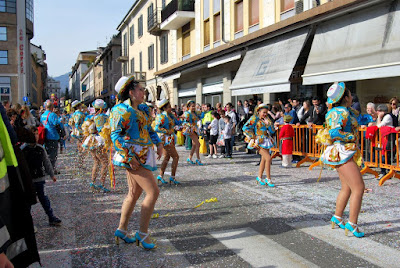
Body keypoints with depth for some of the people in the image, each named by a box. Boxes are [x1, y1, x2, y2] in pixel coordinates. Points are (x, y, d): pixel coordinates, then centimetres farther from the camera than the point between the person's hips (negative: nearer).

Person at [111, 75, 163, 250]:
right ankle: (142, 234, 0)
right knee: (153, 192, -10)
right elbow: (115, 135, -18)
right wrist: (129, 157, -22)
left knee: (134, 193, 15)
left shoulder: (142, 109, 15)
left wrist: (158, 143, 11)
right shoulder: (123, 110, -13)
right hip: (133, 157, -10)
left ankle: (121, 230, 27)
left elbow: (149, 129, 26)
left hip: (142, 155, 10)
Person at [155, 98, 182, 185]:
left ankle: (160, 176, 20)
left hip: (170, 139, 9)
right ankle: (172, 178, -1)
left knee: (167, 158, 13)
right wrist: (168, 131, -21)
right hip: (166, 139, -9)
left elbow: (178, 122, 18)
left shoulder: (170, 115, 11)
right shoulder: (162, 117, -16)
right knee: (176, 157, -7)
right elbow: (157, 128, -24)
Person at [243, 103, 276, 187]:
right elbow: (245, 128, -14)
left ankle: (259, 178, 27)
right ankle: (268, 179, -8)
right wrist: (253, 136, -11)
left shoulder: (266, 119, 11)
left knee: (264, 160, 13)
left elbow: (272, 131, 8)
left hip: (266, 141, 7)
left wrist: (268, 124, -8)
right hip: (259, 142, -7)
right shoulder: (255, 118, -8)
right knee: (268, 158, -16)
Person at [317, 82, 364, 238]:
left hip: (344, 154, 10)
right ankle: (352, 224, -6)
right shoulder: (341, 112, -15)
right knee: (359, 187, -10)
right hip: (342, 153, -10)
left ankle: (337, 218, 27)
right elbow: (334, 133, -26)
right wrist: (352, 137, -16)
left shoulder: (346, 111, 15)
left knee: (347, 188, 16)